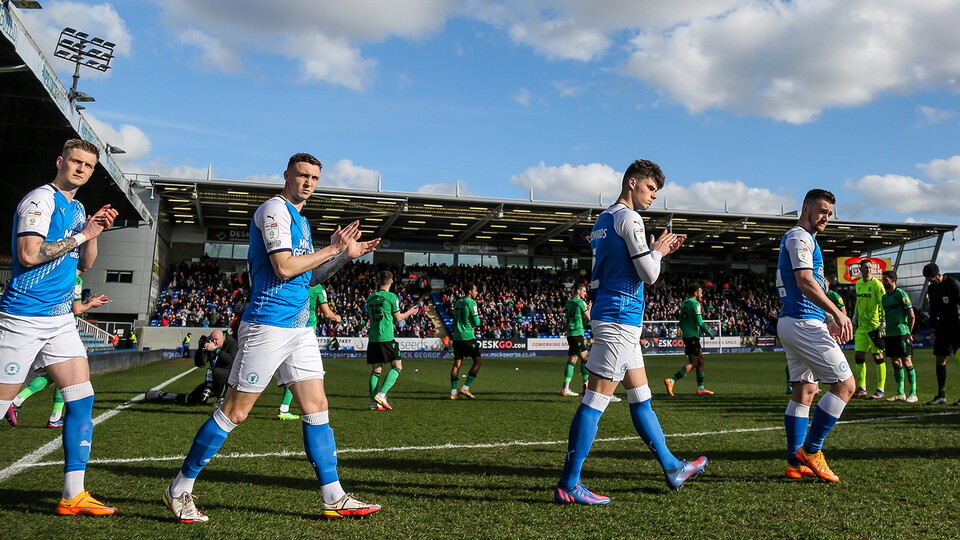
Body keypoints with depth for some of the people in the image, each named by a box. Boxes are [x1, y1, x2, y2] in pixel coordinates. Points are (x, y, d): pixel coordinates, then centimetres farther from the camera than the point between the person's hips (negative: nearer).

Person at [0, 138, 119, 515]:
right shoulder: (40, 199, -9)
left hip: (60, 320, 8)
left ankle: (73, 495, 5)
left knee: (82, 399, 0)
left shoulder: (76, 208, 16)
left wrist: (95, 231, 3)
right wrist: (83, 234, -14)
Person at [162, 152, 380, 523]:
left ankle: (333, 497, 11)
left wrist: (346, 256, 12)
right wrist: (332, 247, -9)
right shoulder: (275, 210, -8)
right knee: (235, 411, -2)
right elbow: (284, 268, -19)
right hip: (268, 323, -9)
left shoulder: (300, 220, 20)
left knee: (317, 407, 5)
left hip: (299, 327, 9)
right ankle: (179, 491, 14)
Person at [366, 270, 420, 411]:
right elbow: (398, 318, 1)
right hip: (386, 338, -6)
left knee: (376, 370, 8)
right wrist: (410, 312, 18)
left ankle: (373, 402, 4)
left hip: (373, 338, 6)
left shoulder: (370, 298, 11)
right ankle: (381, 395, -10)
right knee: (397, 366, 3)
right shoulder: (391, 297, -6)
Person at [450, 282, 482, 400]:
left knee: (457, 364, 7)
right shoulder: (471, 302, -8)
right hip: (467, 337, -8)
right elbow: (477, 322, -10)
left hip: (456, 337, 8)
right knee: (478, 361, 0)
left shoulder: (457, 303, 15)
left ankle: (453, 392, 4)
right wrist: (478, 319, 10)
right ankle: (465, 388, -5)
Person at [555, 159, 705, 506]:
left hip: (609, 317, 10)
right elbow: (649, 275, -12)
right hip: (621, 319, -10)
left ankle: (671, 468, 29)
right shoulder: (629, 218, -10)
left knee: (641, 396, 16)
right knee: (596, 399, -9)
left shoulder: (603, 220, 18)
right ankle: (568, 485, -5)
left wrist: (657, 253, 20)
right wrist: (657, 252, 6)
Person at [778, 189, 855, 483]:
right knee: (845, 384, -7)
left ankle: (795, 463, 12)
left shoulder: (801, 238, 23)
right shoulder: (800, 237, -8)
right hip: (803, 323, -10)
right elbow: (805, 283, -21)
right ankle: (810, 451, -4)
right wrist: (837, 313, -24)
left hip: (791, 323, 10)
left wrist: (828, 322, 22)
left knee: (804, 391, 10)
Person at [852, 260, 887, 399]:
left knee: (878, 356, -2)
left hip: (875, 325, -6)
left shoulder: (877, 284, -8)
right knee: (858, 356, 5)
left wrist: (882, 323, -17)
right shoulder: (858, 284, 12)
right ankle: (862, 389, 14)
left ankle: (881, 390, 4)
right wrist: (855, 317, 21)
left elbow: (883, 305, -11)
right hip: (861, 326, 6)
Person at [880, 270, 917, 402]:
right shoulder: (884, 297, 15)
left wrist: (909, 333, -5)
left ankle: (913, 394, 0)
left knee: (907, 362, -5)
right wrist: (884, 335, 15)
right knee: (895, 363, 8)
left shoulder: (901, 294, -6)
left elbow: (912, 316, -7)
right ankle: (900, 393, 14)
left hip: (902, 333, -7)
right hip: (889, 335, 7)